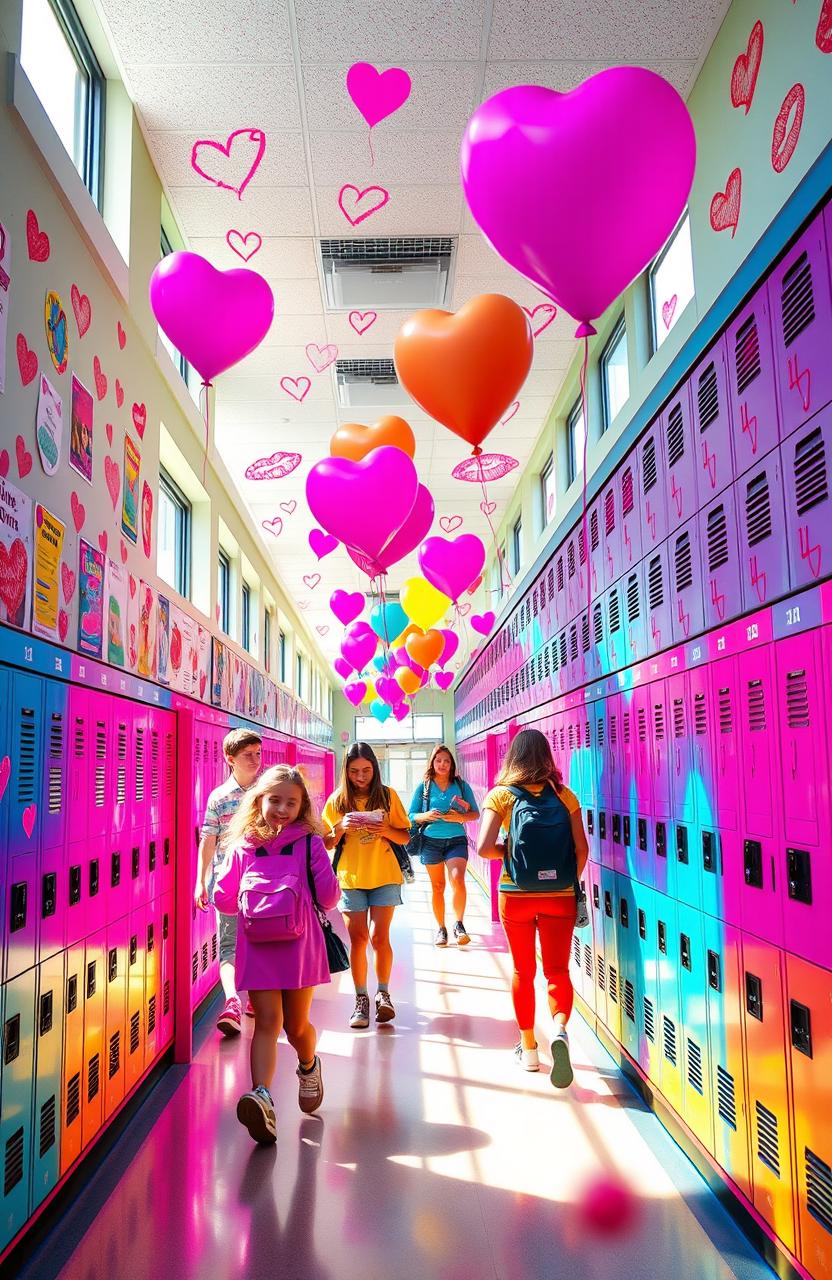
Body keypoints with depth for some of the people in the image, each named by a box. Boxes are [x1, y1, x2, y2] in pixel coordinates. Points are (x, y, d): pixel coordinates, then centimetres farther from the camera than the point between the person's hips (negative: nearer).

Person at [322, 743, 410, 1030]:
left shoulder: (387, 796, 2)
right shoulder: (338, 800, 4)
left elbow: (405, 838, 4)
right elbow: (326, 844, 6)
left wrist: (386, 830, -16)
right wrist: (340, 828, -14)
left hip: (384, 877, -1)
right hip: (350, 878, 1)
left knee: (379, 937, -6)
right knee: (358, 939, 1)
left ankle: (383, 992, 13)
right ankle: (361, 999, 13)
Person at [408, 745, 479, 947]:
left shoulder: (462, 786, 4)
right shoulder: (423, 787, 4)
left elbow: (475, 814, 6)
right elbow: (411, 816, 5)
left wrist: (459, 817, -14)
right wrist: (426, 816, -15)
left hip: (456, 840, -1)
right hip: (431, 841, 1)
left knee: (458, 879, -21)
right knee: (437, 885, 8)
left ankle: (458, 924, -12)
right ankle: (441, 928, 19)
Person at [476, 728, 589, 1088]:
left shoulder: (502, 795, -6)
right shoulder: (564, 796, -1)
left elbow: (484, 848, -14)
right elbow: (582, 848, -2)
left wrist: (509, 850, 5)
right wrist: (571, 882, 12)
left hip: (516, 895, 0)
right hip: (560, 896, 1)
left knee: (523, 972, 15)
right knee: (558, 970, 7)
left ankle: (528, 1049, 23)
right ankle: (560, 1029, -20)